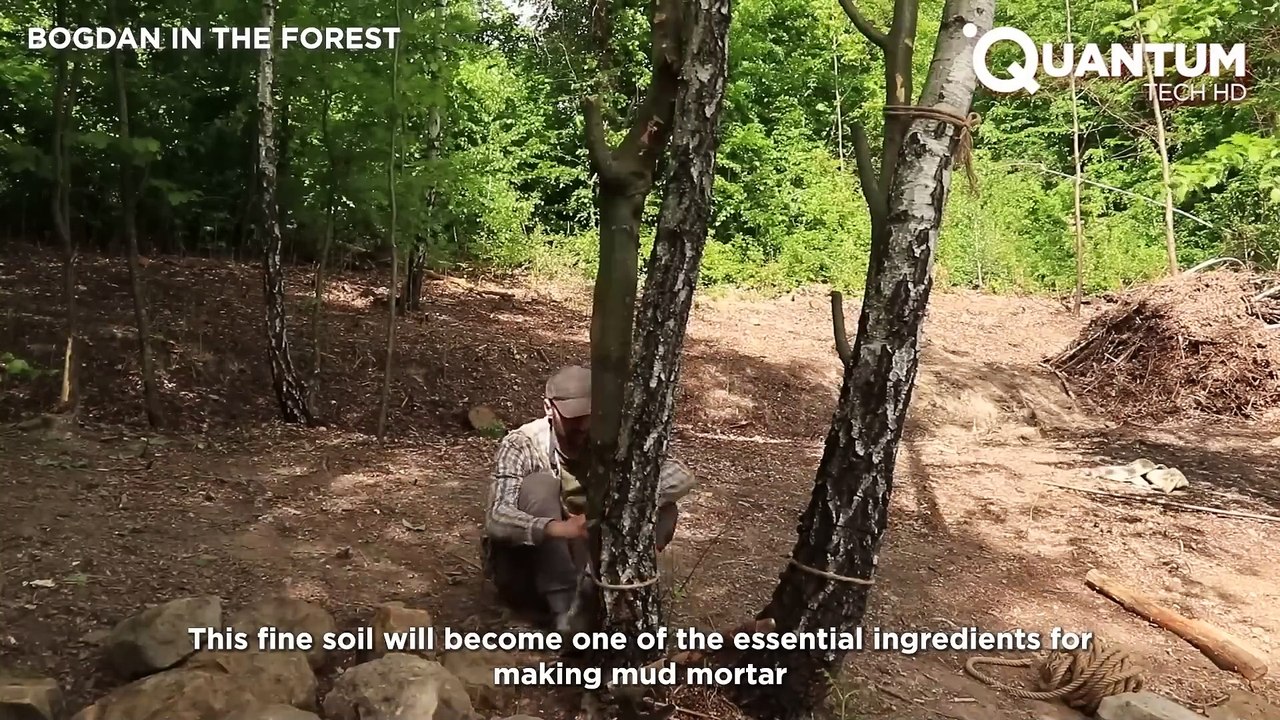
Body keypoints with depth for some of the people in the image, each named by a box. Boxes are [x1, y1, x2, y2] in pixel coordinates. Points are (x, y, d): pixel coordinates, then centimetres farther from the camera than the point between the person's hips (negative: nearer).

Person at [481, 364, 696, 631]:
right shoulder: (521, 445, -20)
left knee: (663, 510, -14)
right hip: (523, 569, -3)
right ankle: (565, 607, -29)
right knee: (540, 484, -30)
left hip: (584, 561, 3)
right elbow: (496, 519, -34)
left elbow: (682, 476, -18)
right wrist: (559, 528, -52)